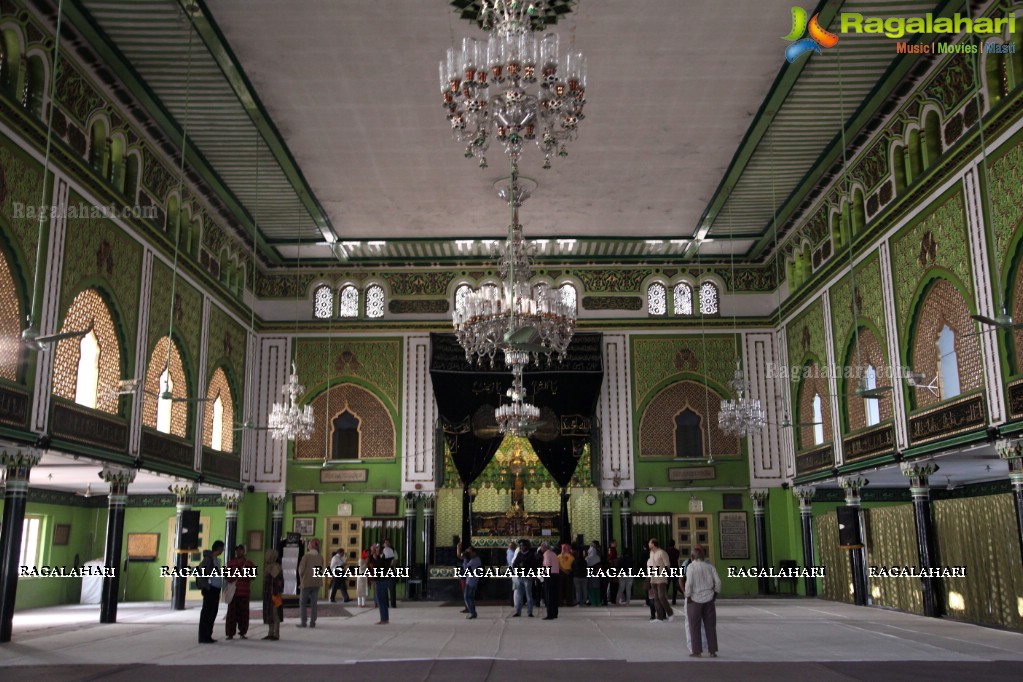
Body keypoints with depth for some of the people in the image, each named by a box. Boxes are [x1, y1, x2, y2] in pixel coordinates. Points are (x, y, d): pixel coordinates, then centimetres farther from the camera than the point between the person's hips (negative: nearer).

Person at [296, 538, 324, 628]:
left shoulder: (306, 556, -12)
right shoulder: (320, 558, 0)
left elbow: (301, 569, -8)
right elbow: (321, 570, 3)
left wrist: (301, 580, 8)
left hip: (306, 582, -4)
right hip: (316, 583, 4)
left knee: (302, 602, 7)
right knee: (313, 603, 8)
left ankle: (303, 622, 3)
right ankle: (312, 622, 5)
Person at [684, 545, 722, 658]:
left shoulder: (690, 567, -11)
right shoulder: (709, 566, 1)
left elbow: (689, 583, -18)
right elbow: (718, 581, -2)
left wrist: (688, 596, -8)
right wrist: (716, 594, 9)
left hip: (695, 599, -3)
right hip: (709, 599, 3)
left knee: (695, 626, 6)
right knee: (710, 626, 9)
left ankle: (697, 651, 8)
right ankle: (713, 651, 9)